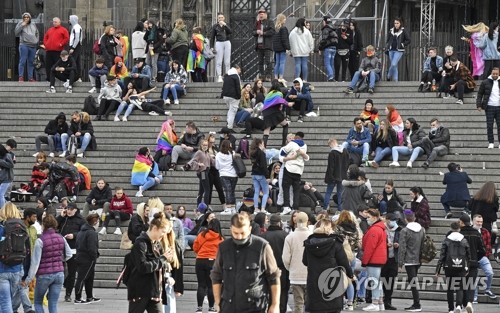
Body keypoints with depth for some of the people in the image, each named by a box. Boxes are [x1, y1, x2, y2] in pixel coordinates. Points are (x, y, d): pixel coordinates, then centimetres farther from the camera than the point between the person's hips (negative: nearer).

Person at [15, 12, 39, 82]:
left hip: (33, 46, 5)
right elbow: (16, 32, -9)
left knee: (31, 62, 8)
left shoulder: (33, 25, 16)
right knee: (22, 61, -9)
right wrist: (22, 25, -14)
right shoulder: (20, 24, 3)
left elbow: (37, 34, 25)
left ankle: (30, 77, 12)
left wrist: (36, 41, 12)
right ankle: (21, 77, -7)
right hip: (24, 45, -5)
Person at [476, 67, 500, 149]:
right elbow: (479, 94, 5)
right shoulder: (485, 83, 2)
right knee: (489, 126, -1)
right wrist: (479, 105, -5)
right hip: (489, 107, -1)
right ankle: (491, 142, 7)